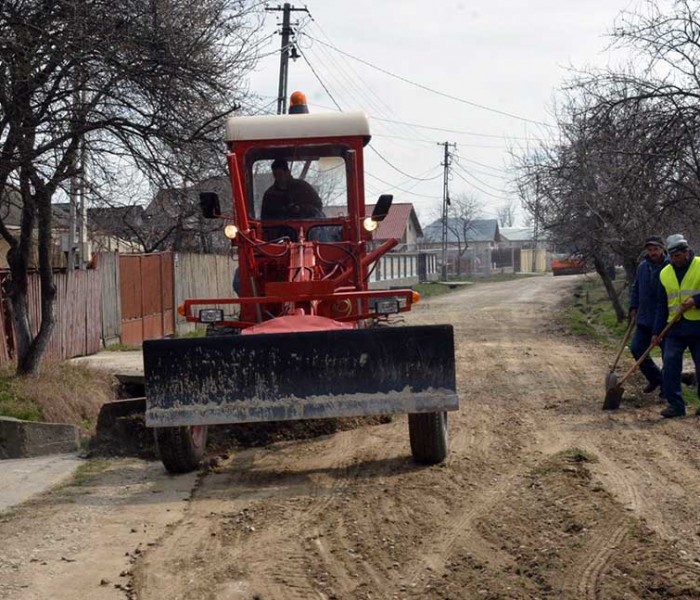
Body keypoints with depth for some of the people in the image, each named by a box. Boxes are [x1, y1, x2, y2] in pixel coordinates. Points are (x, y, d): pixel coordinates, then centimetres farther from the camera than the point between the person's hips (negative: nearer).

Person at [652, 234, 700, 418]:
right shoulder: (665, 273, 10)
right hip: (675, 328, 4)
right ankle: (675, 404, -1)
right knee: (670, 365, -7)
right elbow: (662, 305, 14)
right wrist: (657, 331, 9)